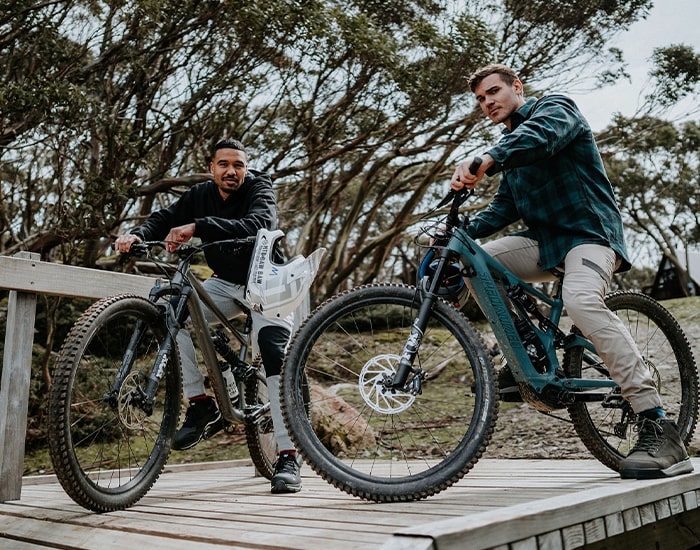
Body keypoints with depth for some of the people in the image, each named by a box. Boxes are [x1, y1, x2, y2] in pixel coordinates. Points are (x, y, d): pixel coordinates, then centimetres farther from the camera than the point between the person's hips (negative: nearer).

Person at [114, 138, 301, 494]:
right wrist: (137, 235, -31)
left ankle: (287, 457, -15)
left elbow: (258, 225, -39)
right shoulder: (201, 195, -2)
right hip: (225, 282, 5)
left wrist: (197, 227, -50)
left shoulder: (259, 190, -18)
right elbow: (165, 219, -7)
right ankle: (201, 407, -9)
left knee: (276, 360, -19)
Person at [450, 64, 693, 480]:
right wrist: (463, 231, -2)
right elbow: (506, 207, 16)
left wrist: (485, 161, -44)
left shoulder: (555, 106, 0)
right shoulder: (510, 143, 23)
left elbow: (541, 134, -26)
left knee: (581, 299, -35)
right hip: (545, 240, 8)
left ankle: (659, 428, -33)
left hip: (589, 232, -8)